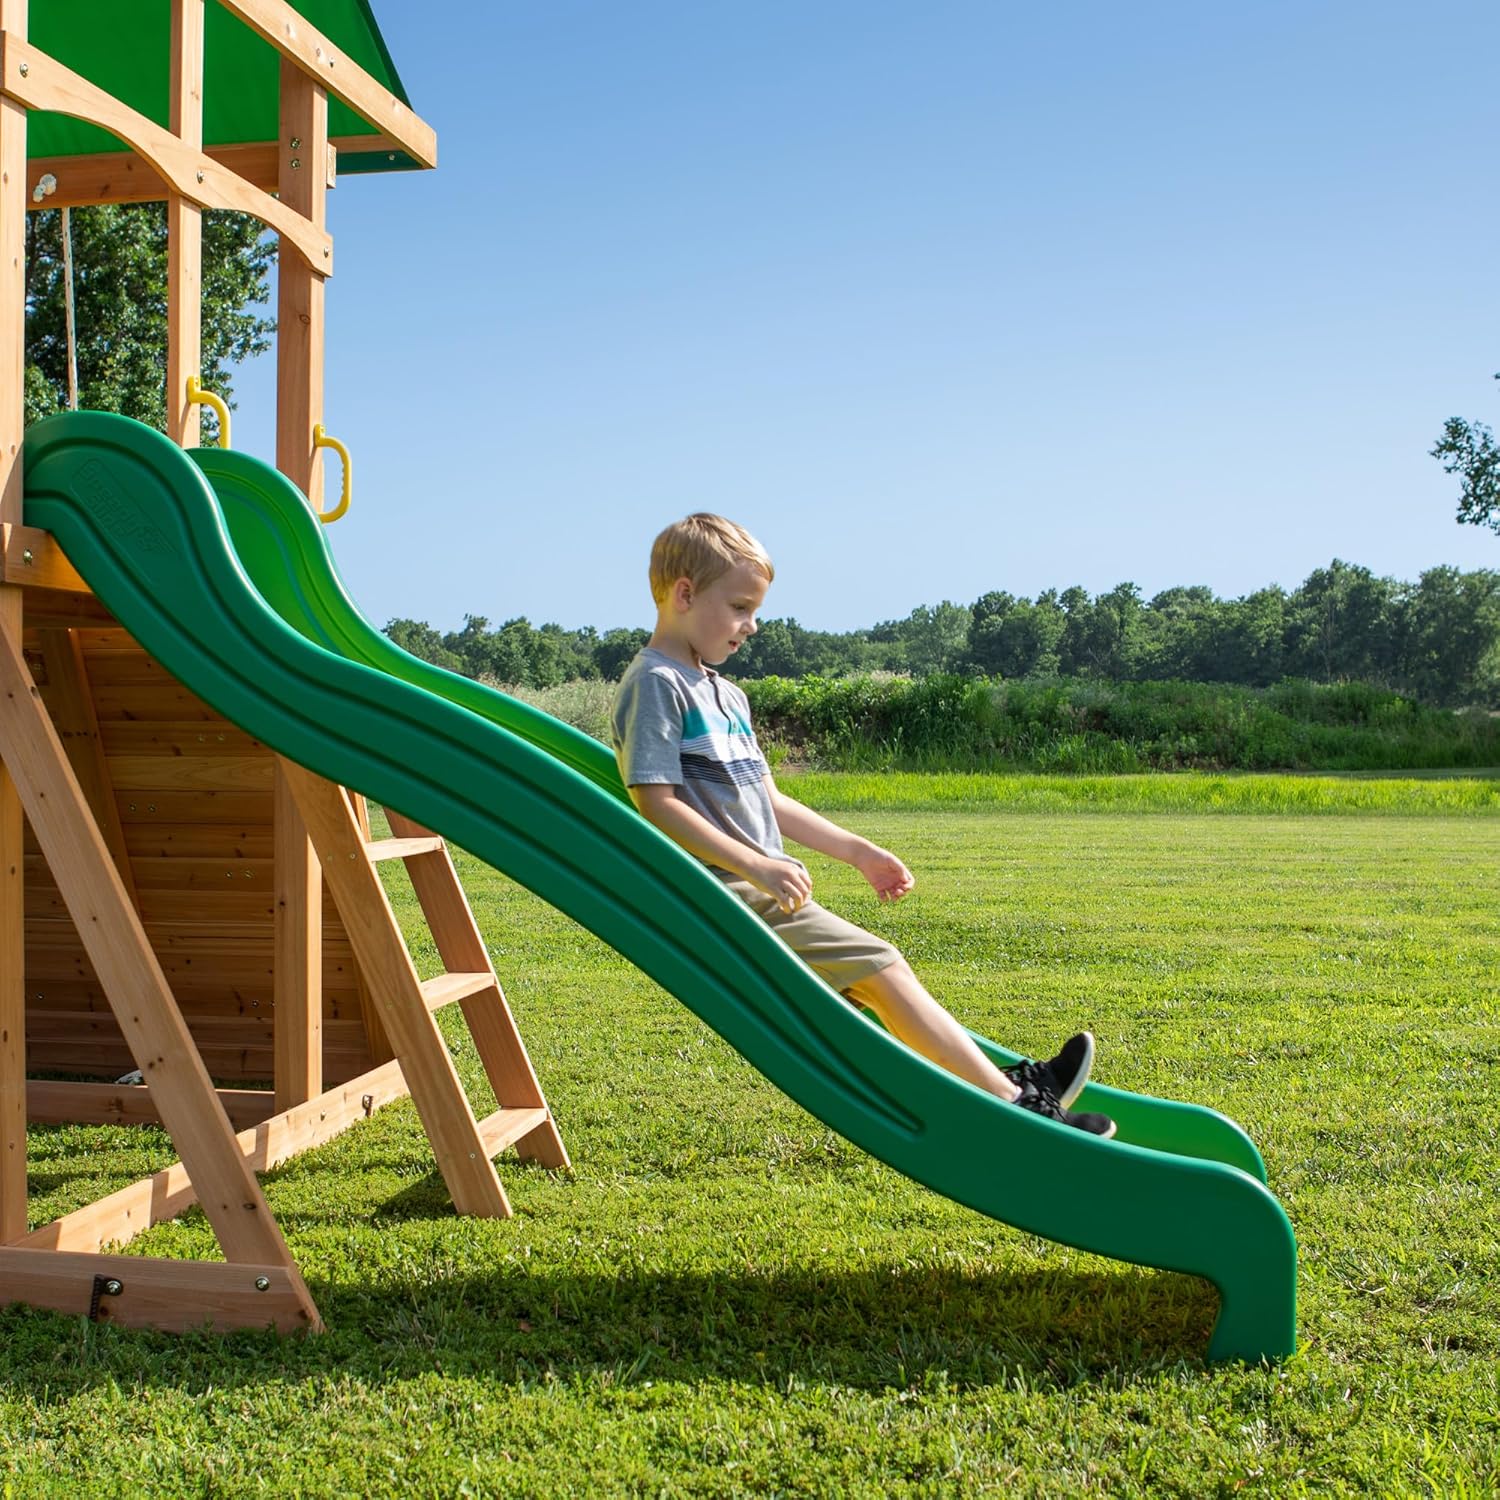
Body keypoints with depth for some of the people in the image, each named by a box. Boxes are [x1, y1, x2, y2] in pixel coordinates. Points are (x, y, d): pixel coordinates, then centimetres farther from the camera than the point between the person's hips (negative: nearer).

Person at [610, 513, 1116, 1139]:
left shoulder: (726, 694, 19)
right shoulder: (655, 683, -10)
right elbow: (654, 803, -19)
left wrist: (856, 851, 17)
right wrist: (757, 866, -23)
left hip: (759, 893, 9)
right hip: (728, 895, -9)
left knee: (875, 975, 3)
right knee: (880, 966, -12)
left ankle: (1008, 1086, 2)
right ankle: (1013, 1102, -9)